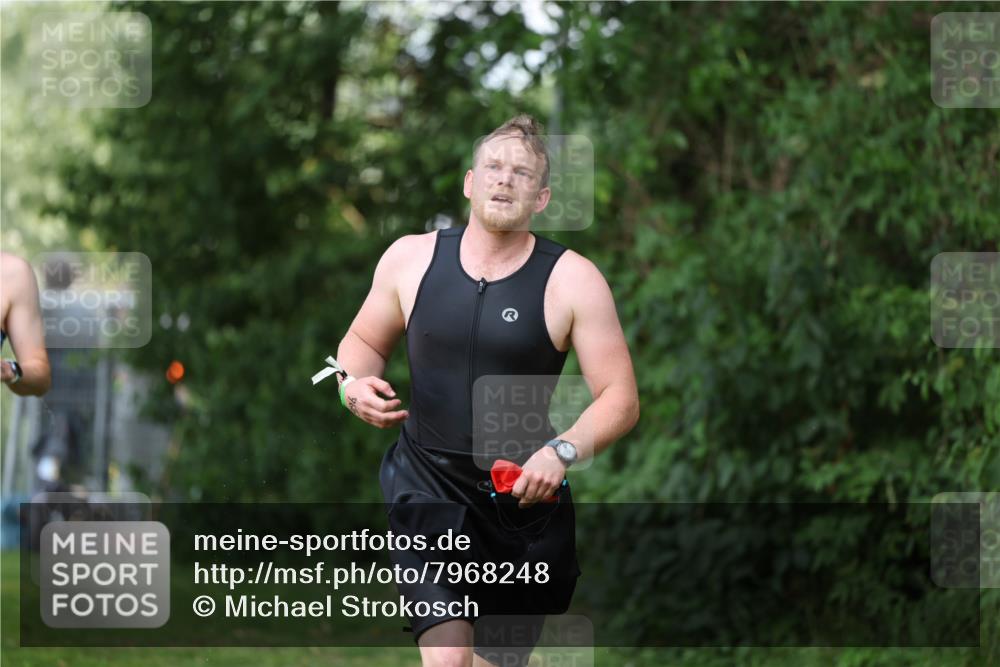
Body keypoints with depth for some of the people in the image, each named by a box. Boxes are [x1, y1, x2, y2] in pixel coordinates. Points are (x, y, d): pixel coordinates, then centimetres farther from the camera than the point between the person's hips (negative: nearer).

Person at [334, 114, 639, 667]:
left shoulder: (572, 280, -7)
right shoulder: (411, 258, 1)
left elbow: (620, 399, -7)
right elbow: (364, 341, 17)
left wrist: (562, 451, -25)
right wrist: (356, 384, -6)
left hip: (524, 495, 0)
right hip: (428, 482, 0)